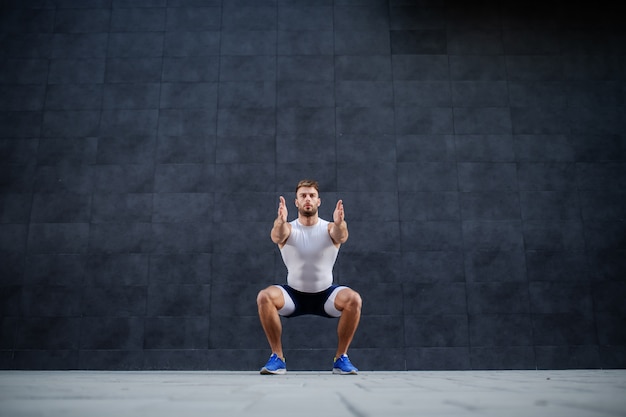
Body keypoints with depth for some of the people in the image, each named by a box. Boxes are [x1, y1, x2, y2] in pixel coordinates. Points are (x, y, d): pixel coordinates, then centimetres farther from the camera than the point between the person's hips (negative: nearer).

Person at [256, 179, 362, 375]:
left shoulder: (329, 228, -10)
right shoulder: (289, 228, -10)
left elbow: (341, 236, -33)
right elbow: (277, 236, -34)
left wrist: (340, 224, -57)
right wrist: (280, 222, -57)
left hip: (325, 294, 0)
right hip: (294, 294, 0)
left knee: (353, 299, -29)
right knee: (264, 297, -28)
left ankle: (341, 358, -9)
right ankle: (277, 357, -12)